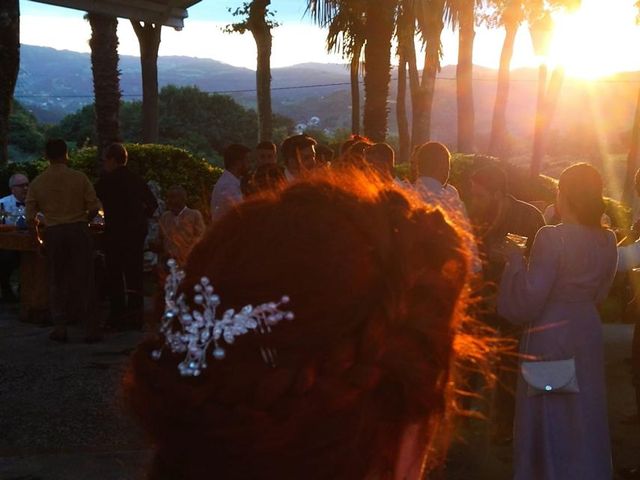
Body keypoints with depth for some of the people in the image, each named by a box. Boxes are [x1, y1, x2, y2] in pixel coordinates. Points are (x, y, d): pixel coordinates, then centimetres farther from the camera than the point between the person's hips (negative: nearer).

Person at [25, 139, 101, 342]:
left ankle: (60, 326, 9)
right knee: (83, 279, 4)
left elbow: (30, 216, 1)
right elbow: (94, 207, -5)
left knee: (56, 281, 12)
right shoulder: (79, 177, -4)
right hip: (79, 230, -1)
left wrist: (35, 234, 17)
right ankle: (90, 325, 2)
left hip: (53, 233, 1)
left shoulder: (37, 182, 1)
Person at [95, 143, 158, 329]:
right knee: (135, 274, 10)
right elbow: (152, 203, 12)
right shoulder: (136, 179, 8)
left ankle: (117, 316, 2)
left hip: (117, 233, -5)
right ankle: (135, 317, 13)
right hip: (137, 231, 5)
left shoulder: (107, 180, -8)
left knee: (115, 276, 2)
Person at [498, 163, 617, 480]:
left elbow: (529, 298, -20)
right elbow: (599, 293, 13)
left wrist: (515, 258, -8)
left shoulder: (553, 237, -20)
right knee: (584, 414, 19)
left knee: (549, 416, 8)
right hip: (588, 332, 6)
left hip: (550, 335, -6)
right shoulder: (608, 240, 1)